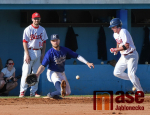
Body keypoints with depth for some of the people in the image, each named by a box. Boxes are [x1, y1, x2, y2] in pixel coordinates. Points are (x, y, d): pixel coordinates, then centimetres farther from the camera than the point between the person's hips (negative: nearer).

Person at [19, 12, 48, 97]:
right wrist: (27, 54, -15)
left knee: (36, 73, 6)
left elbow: (44, 43, 12)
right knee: (26, 72, -8)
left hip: (38, 52, 5)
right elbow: (25, 42, -7)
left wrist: (43, 54, 3)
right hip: (30, 51, -5)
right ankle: (22, 91, -9)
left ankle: (34, 92, 10)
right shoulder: (28, 29, -4)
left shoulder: (42, 30, 9)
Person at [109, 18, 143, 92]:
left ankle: (140, 91, -9)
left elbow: (126, 46, -28)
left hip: (131, 55, -9)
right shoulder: (115, 34, 7)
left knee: (131, 74, -20)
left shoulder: (123, 32, -20)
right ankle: (135, 80, 16)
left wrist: (116, 49, -24)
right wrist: (116, 50, 8)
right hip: (123, 57, 9)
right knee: (117, 73, 5)